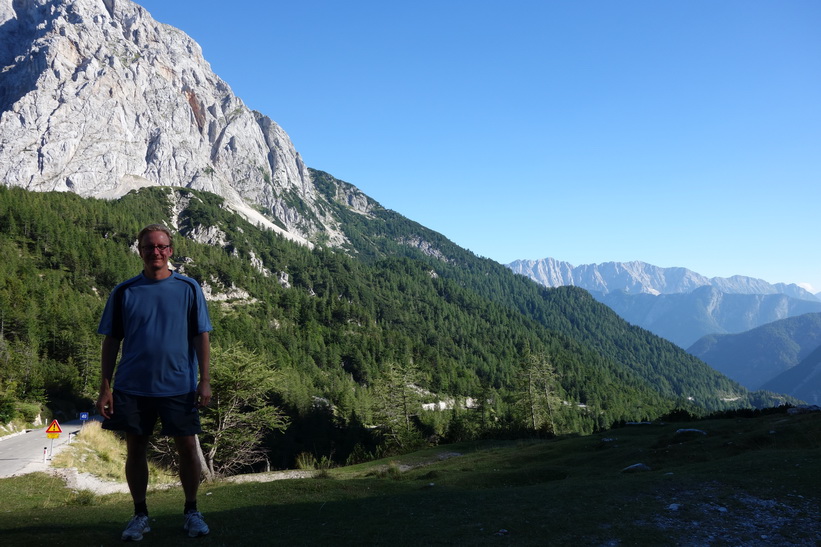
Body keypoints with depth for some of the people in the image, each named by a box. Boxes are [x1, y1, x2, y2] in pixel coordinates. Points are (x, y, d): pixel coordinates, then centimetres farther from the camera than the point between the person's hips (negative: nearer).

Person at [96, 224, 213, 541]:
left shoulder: (188, 288, 0)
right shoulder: (124, 292, 3)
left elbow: (201, 336, 1)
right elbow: (111, 341, 6)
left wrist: (205, 381, -5)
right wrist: (105, 387, 1)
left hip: (179, 385, -1)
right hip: (132, 386, 1)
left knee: (188, 447, 3)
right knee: (135, 449, 9)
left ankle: (191, 512, 20)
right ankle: (140, 515, 25)